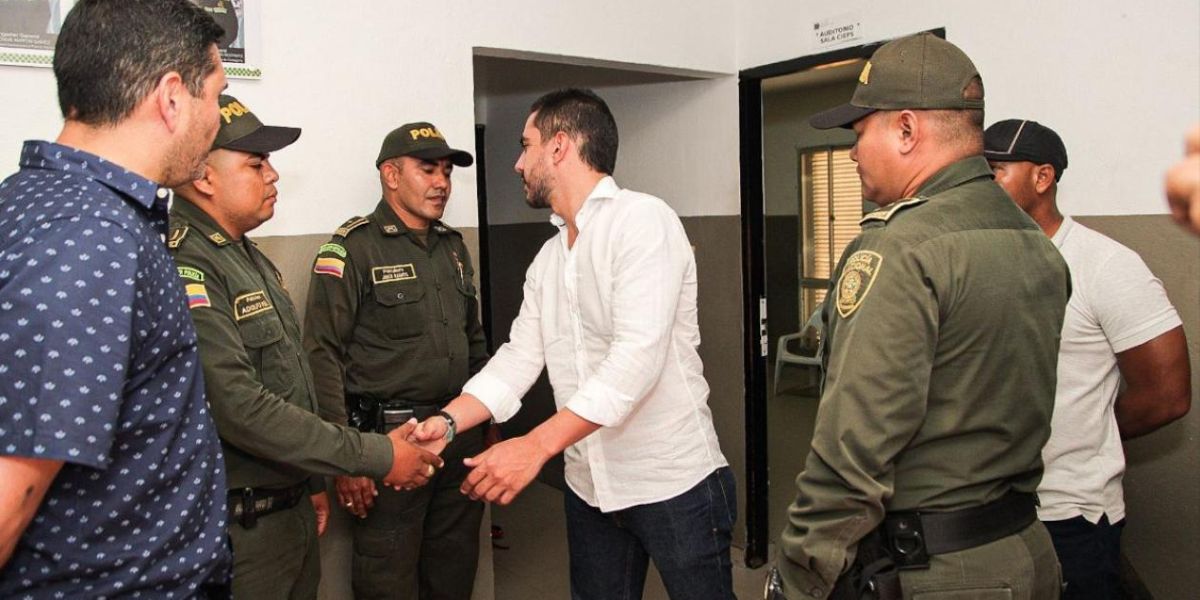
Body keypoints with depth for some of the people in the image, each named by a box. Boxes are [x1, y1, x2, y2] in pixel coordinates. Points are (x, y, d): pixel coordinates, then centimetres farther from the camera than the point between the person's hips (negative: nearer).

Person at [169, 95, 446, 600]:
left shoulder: (250, 257, 12)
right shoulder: (183, 267, -20)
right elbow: (239, 407, -26)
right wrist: (376, 457, -22)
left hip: (294, 513, 9)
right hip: (239, 526, -9)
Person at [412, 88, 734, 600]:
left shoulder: (643, 219, -14)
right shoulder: (547, 260, 11)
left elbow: (639, 354, -25)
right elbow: (518, 358, 7)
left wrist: (535, 446, -30)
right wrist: (447, 421, -10)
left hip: (675, 481, -7)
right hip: (589, 487, 7)